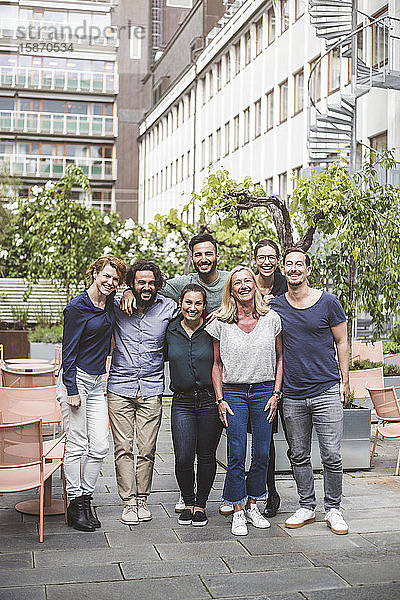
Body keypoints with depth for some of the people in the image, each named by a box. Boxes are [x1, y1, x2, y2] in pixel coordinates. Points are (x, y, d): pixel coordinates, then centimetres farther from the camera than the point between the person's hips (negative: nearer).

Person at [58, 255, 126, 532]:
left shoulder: (109, 302, 7)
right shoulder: (78, 307, -13)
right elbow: (69, 351, -13)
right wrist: (72, 391, -15)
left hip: (96, 383, 7)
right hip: (75, 380, -7)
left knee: (100, 446, 3)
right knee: (77, 445, -3)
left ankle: (86, 499, 15)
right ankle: (75, 504, 8)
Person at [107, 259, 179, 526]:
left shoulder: (168, 308, 1)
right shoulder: (117, 306, 1)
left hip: (151, 388, 0)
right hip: (120, 387, 0)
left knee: (147, 449, 3)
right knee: (123, 448, 0)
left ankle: (142, 499, 19)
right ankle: (129, 502, 9)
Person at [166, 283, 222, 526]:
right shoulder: (170, 330, 4)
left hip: (210, 400, -1)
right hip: (182, 402, 1)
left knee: (206, 456, 7)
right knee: (183, 458, -6)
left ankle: (201, 504, 25)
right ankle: (188, 502, 18)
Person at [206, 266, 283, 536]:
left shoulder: (271, 319, 2)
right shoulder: (221, 323, 0)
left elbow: (280, 358, 8)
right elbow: (217, 364, 6)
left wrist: (276, 394, 1)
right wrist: (220, 399, -1)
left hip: (264, 391, 1)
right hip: (233, 391, -1)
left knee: (262, 454, 4)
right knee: (236, 455, -4)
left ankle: (253, 505, 21)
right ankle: (238, 512, 8)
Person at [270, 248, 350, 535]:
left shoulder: (328, 302, -1)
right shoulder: (274, 306, 4)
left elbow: (341, 342, 5)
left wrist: (345, 380, 1)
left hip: (326, 392, -2)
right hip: (292, 394, 3)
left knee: (332, 456, -2)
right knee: (299, 456, 11)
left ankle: (333, 509, 14)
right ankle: (307, 508, 24)